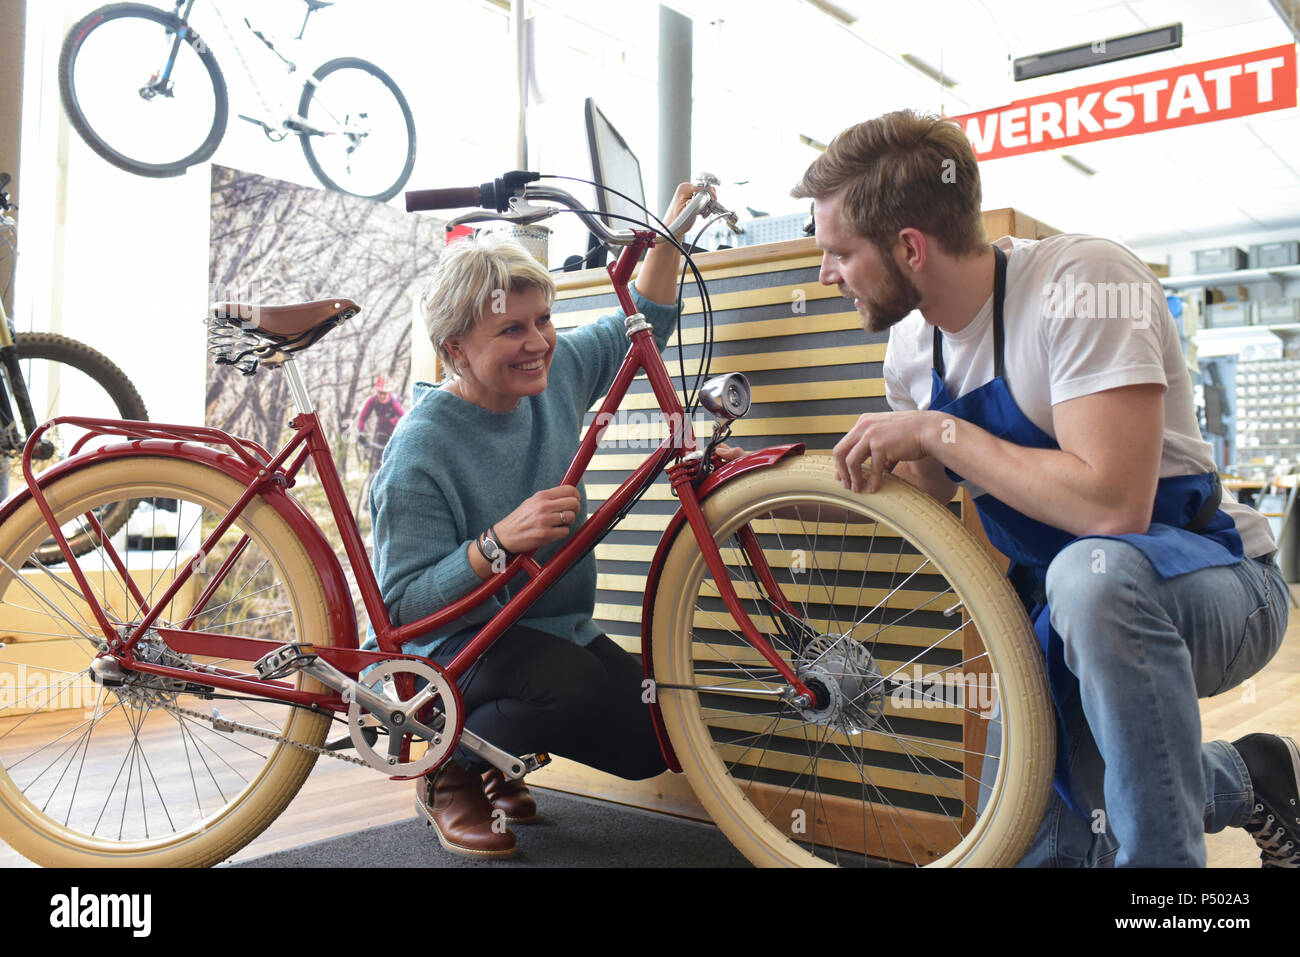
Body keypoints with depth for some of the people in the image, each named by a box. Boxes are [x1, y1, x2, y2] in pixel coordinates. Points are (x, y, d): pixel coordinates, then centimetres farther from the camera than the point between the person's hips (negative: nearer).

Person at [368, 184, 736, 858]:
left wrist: (670, 233, -3)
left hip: (560, 627, 7)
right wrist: (500, 541, -38)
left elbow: (641, 326, 12)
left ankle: (505, 755, 21)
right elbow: (403, 606, -24)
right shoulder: (420, 453, -23)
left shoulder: (556, 373, -4)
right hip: (457, 643, -7)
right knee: (575, 686, -36)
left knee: (649, 745, -7)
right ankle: (449, 772, -4)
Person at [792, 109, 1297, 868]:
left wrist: (936, 430, -27)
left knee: (1091, 572, -42)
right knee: (1029, 843, 4)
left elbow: (1111, 505, -37)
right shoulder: (913, 349, -2)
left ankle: (1163, 852, -22)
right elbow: (929, 491, 14)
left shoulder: (1082, 283, -25)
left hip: (1212, 583, -7)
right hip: (1063, 608, 8)